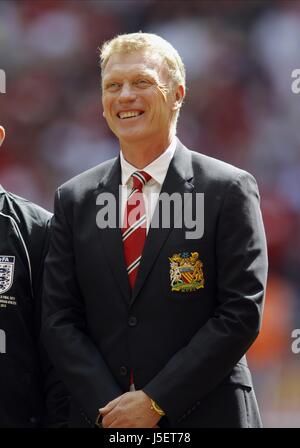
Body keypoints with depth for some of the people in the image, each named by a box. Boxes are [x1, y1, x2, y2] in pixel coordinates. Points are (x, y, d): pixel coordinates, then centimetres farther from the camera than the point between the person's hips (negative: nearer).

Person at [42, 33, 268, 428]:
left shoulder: (230, 190, -4)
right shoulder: (74, 199, 6)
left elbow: (242, 314, -9)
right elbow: (59, 320, 4)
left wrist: (155, 401, -14)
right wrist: (108, 407, -10)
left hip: (206, 415, -3)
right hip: (101, 419, 3)